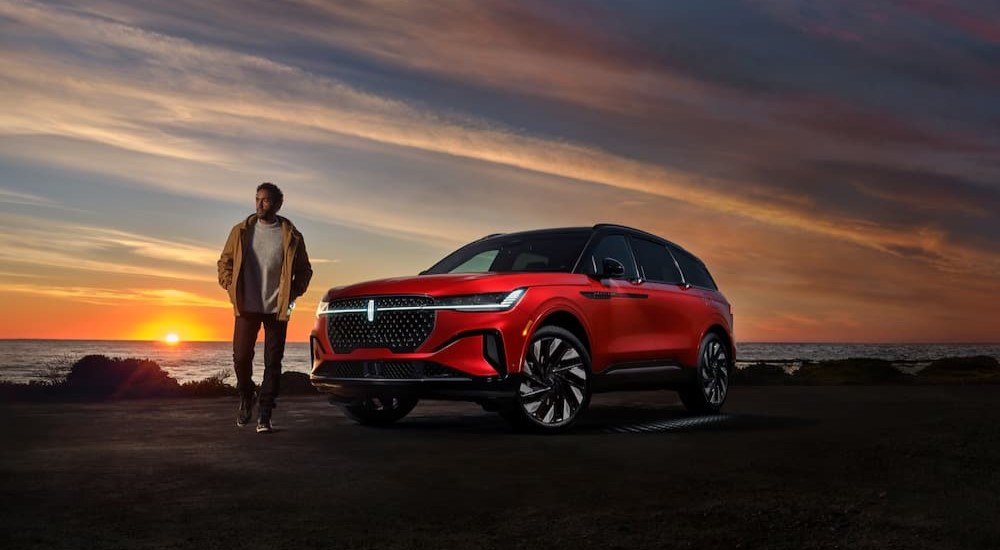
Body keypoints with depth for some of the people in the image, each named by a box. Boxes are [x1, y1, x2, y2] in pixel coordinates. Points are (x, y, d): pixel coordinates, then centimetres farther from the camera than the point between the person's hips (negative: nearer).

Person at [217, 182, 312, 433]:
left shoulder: (291, 236, 0)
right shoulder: (241, 231, 5)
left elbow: (304, 270, 9)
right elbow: (224, 262, 13)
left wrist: (292, 294, -2)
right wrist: (231, 287, 0)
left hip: (277, 308, -1)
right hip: (247, 307, 1)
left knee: (273, 362, -1)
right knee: (241, 357, 1)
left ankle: (265, 416, 6)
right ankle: (246, 397, 29)